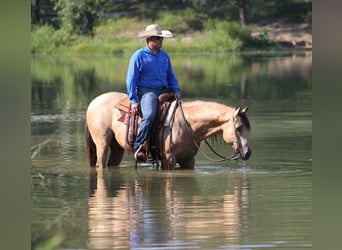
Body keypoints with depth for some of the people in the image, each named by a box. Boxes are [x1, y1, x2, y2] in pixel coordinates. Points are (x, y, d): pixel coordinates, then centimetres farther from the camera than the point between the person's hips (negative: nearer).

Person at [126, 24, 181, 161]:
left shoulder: (164, 56, 17)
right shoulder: (139, 56, -1)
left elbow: (170, 76, 24)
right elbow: (131, 79, -3)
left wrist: (176, 90, 5)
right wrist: (134, 100, -11)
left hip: (163, 92, 7)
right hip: (147, 91, -7)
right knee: (149, 116, -32)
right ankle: (138, 147, -28)